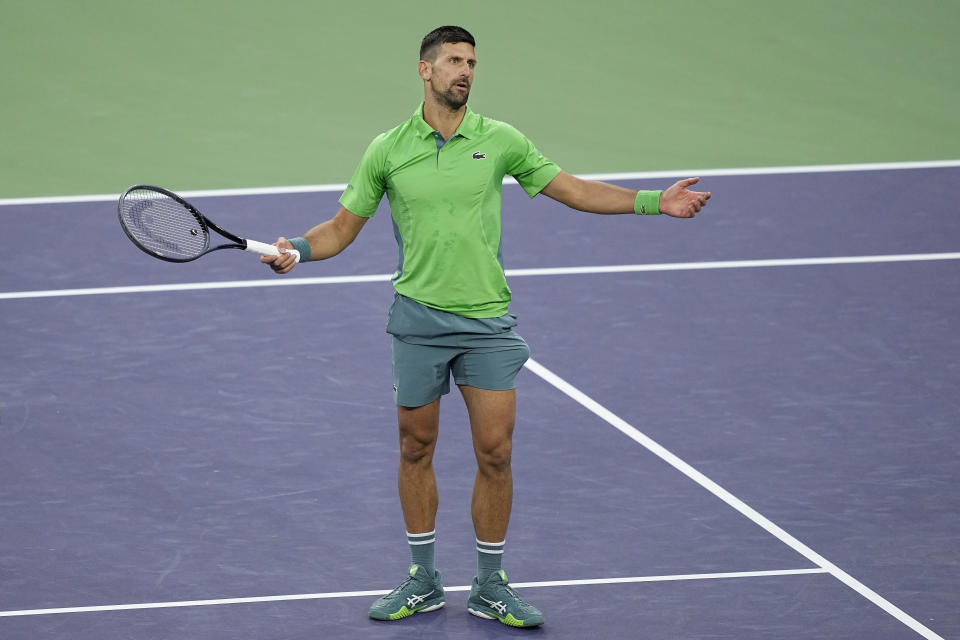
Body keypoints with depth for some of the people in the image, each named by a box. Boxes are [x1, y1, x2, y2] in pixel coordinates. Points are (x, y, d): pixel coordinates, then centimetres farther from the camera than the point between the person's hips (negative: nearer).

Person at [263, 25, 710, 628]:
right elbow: (343, 227, 5)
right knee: (416, 450, 9)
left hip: (488, 320, 0)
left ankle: (491, 587, 12)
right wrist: (297, 249, -14)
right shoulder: (388, 150, -1)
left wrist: (655, 201, -1)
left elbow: (575, 190, 7)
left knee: (495, 453, -1)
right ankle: (423, 582, 22)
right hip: (418, 318, 0)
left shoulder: (500, 141, 1)